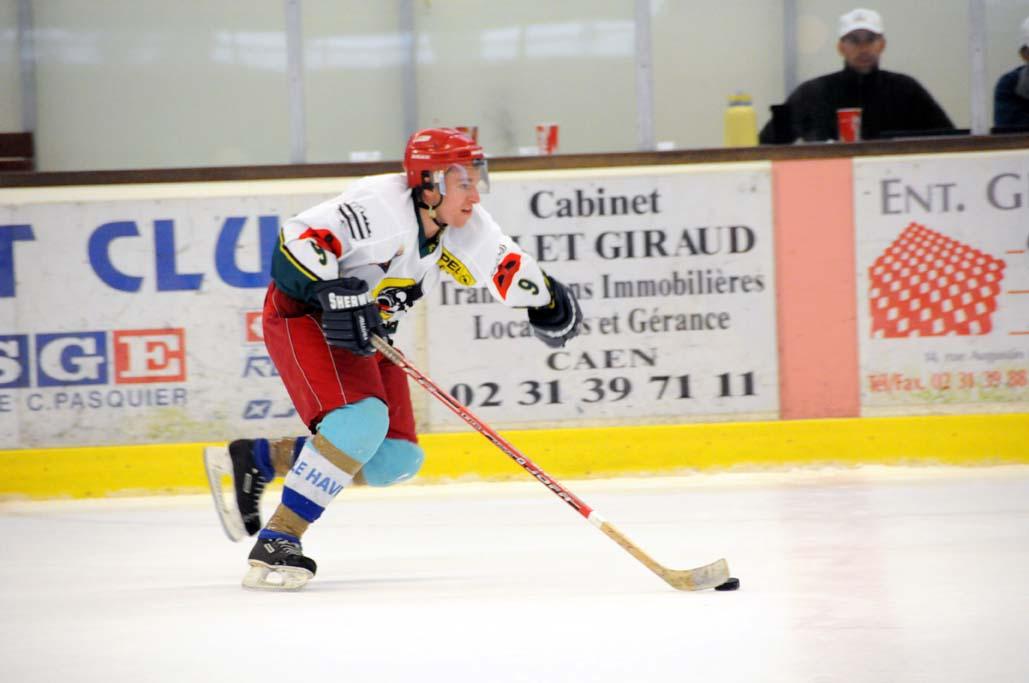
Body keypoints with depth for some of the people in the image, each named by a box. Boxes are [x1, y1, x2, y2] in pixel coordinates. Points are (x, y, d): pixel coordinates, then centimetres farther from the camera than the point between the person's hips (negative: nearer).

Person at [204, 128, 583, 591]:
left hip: (367, 336, 9)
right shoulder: (383, 206, -27)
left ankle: (256, 459, 15)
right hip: (303, 313, -9)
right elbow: (299, 239, -31)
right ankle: (275, 542, -24)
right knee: (362, 418, -30)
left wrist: (548, 300, 1)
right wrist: (335, 297, -37)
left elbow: (507, 267, 11)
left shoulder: (466, 229, -2)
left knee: (396, 460, 2)